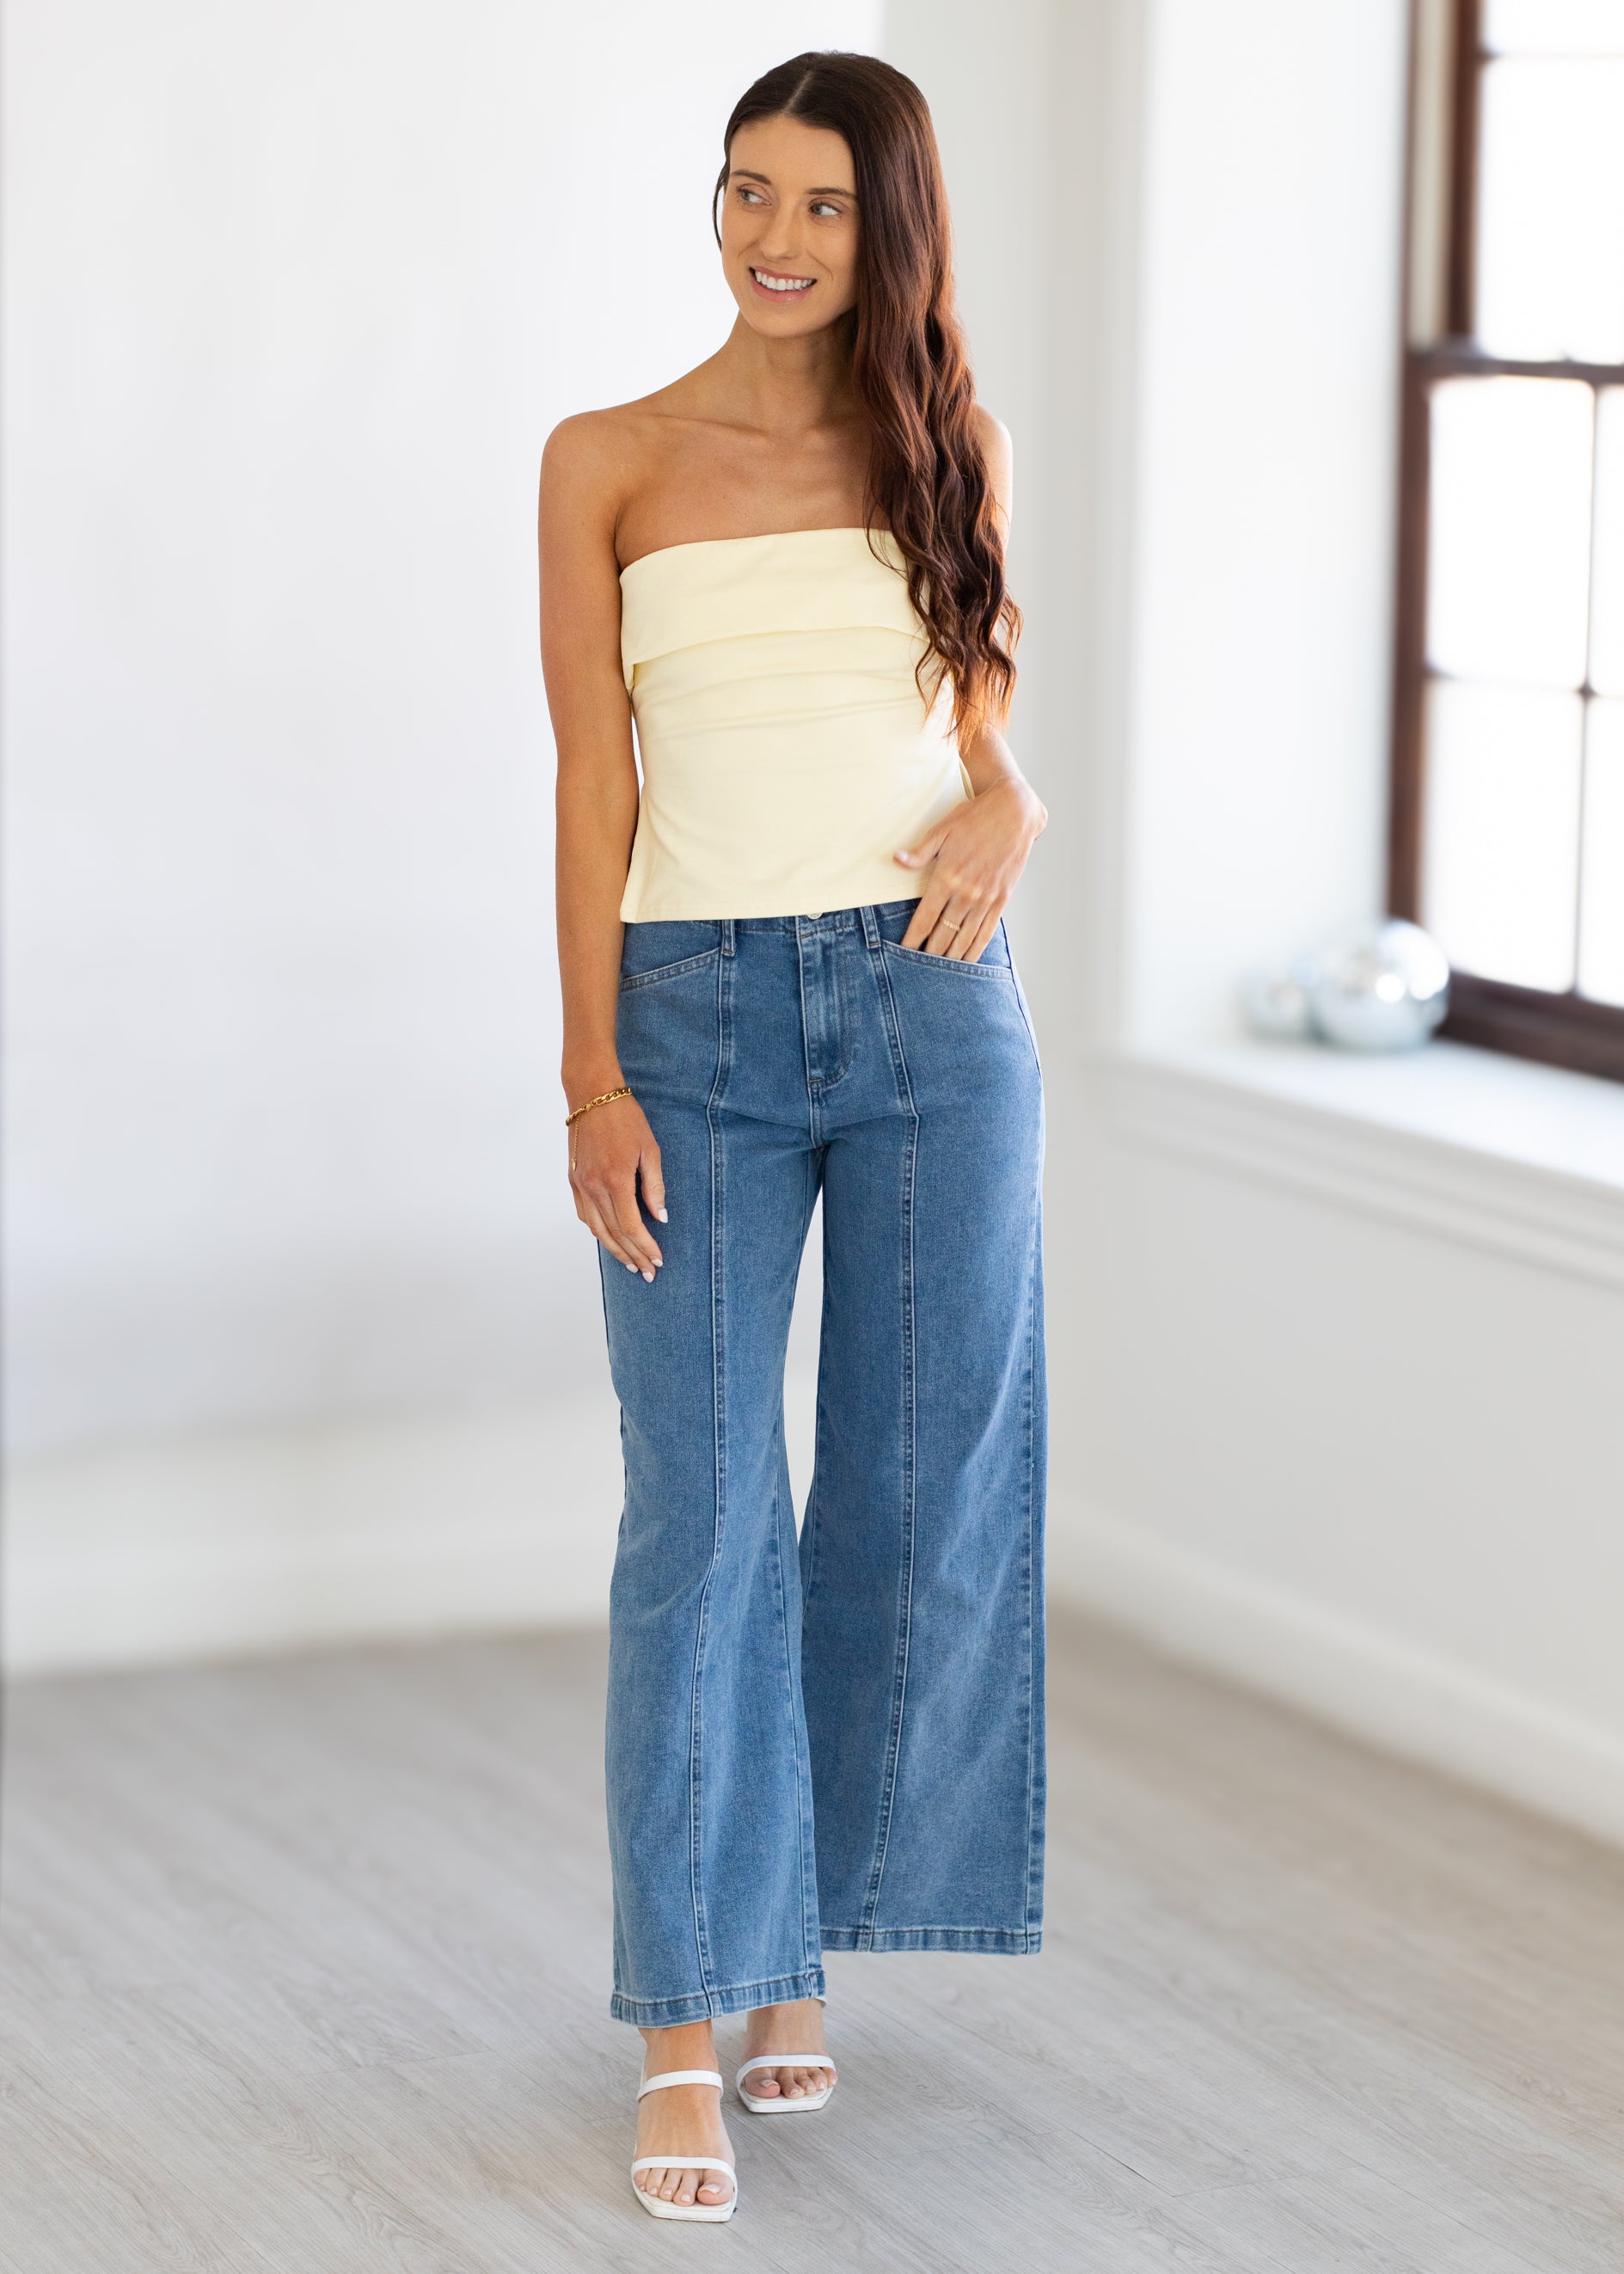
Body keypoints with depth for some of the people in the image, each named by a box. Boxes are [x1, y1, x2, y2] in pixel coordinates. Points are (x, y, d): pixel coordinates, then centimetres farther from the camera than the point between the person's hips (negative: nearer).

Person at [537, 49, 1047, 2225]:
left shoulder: (946, 441, 9)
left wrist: (1012, 806, -7)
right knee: (701, 1516, -3)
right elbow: (594, 777, 1)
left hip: (933, 1007, 2)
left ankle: (796, 1936, 26)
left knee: (922, 1500, 7)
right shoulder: (612, 462, 4)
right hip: (700, 1012, -2)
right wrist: (593, 1078, -7)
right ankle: (687, 2029, 4)